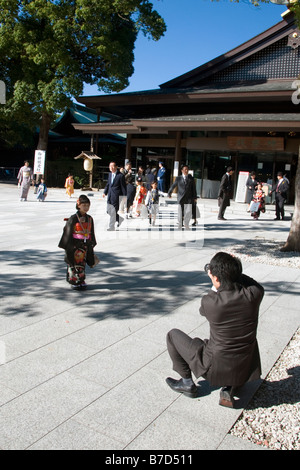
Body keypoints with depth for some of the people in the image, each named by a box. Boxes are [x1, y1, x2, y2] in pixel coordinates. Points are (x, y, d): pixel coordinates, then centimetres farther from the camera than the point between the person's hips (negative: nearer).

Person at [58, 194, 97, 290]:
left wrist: (91, 245, 13)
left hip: (85, 245, 4)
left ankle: (81, 280, 20)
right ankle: (74, 282, 12)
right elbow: (68, 233, -9)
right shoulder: (73, 218, -10)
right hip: (75, 245, -4)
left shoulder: (89, 219, 6)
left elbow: (91, 234, 13)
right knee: (74, 263, 1)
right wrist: (68, 246, -11)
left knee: (82, 263, 10)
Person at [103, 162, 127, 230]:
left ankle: (111, 227, 7)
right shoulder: (110, 174, 12)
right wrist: (105, 192, 12)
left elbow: (123, 186, -8)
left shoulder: (120, 176, -10)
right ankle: (120, 219, 32)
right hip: (110, 196, 7)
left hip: (116, 196, -7)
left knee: (113, 212, -3)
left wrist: (124, 196, -9)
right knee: (109, 211, 11)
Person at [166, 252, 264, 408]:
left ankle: (187, 383, 27)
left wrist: (215, 287, 8)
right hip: (245, 370, 3)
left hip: (215, 369, -3)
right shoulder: (254, 295, -17)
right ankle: (229, 388, 19)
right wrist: (234, 271, 2)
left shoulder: (209, 302, -24)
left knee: (173, 335, 14)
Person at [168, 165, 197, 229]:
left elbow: (194, 188, 9)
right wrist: (169, 193, 18)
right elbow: (173, 186, 14)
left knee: (189, 213, -6)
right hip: (181, 198, 0)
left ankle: (186, 224, 18)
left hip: (189, 199, 1)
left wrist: (195, 197, 6)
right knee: (180, 214, 1)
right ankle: (179, 226, 13)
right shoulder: (178, 178, 4)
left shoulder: (191, 178, 7)